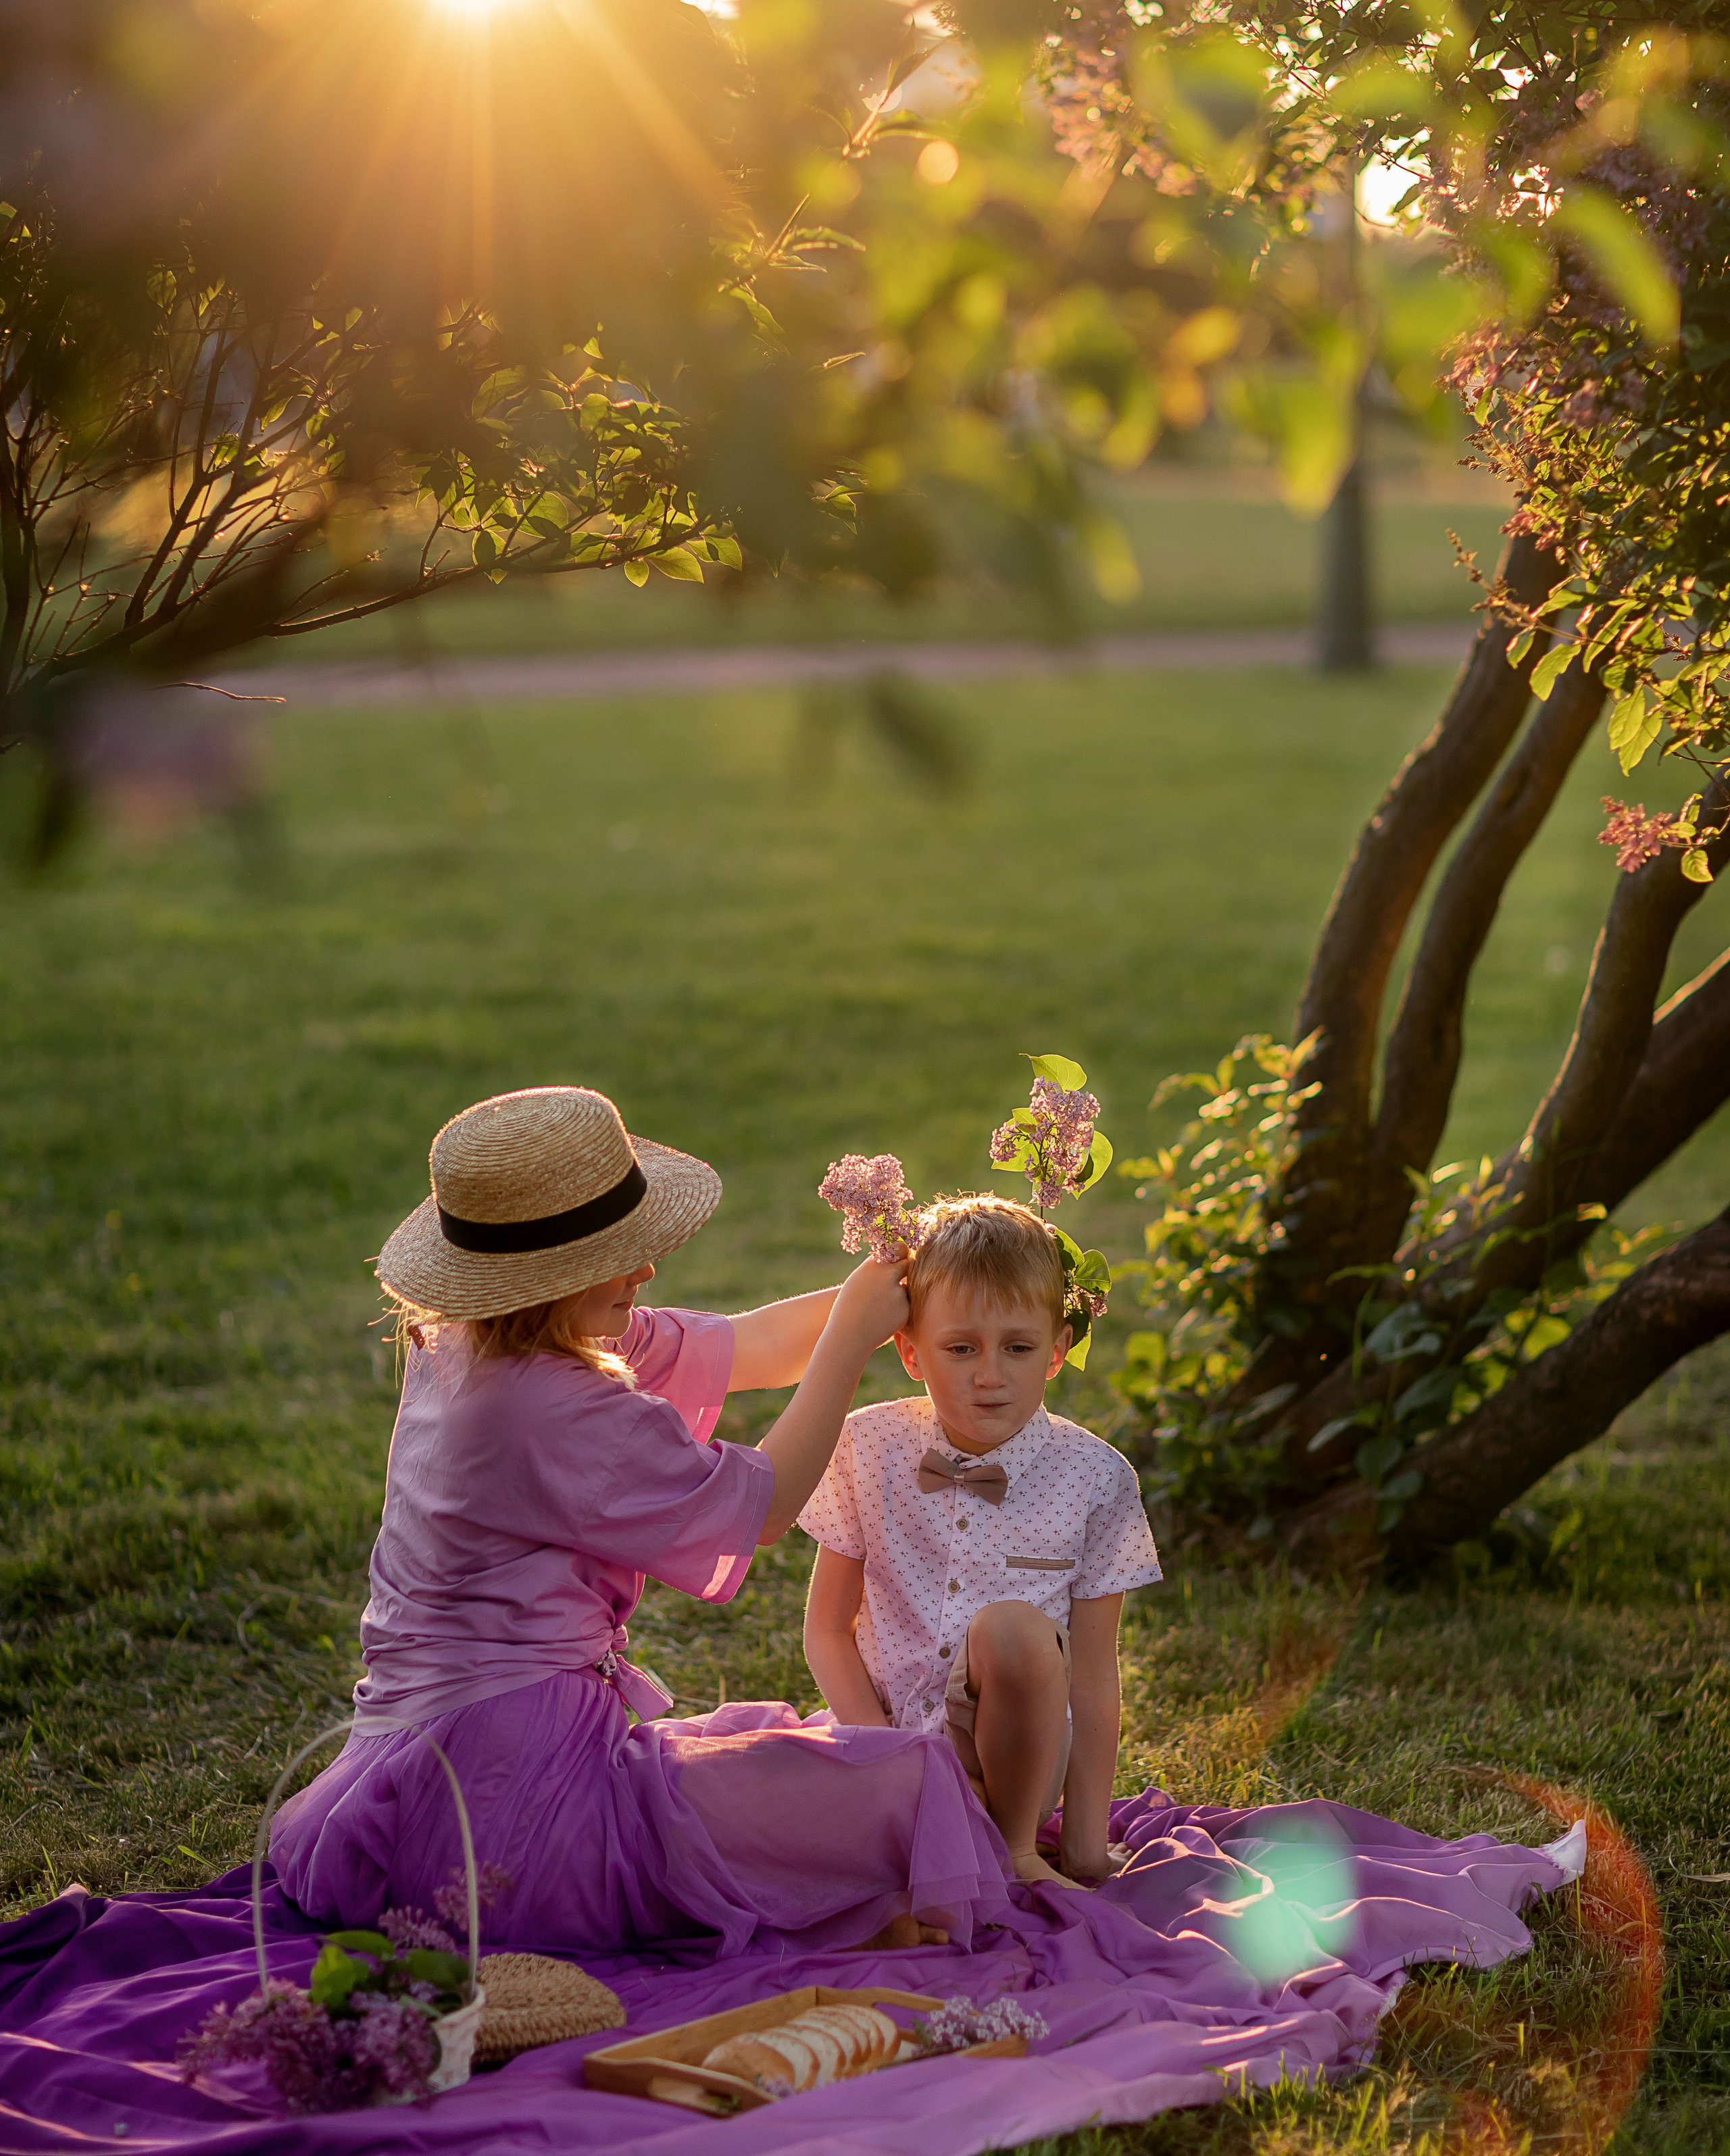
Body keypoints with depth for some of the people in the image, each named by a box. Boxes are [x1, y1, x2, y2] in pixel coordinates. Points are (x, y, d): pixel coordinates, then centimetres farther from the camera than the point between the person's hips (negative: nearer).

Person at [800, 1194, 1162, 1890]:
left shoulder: (1095, 1479, -5)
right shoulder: (867, 1452, -1)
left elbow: (1093, 1676, -3)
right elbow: (828, 1630, 3)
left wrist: (1086, 1838, -7)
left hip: (1017, 1749, 1)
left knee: (1012, 1626, -32)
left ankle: (1017, 1848, -11)